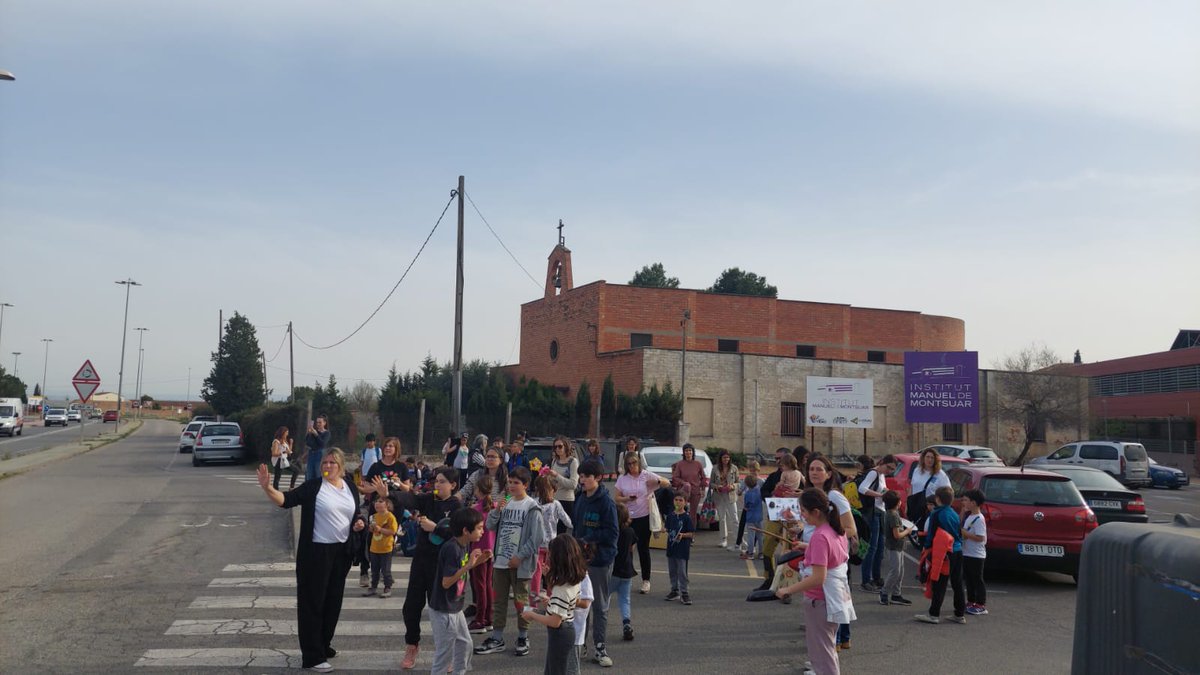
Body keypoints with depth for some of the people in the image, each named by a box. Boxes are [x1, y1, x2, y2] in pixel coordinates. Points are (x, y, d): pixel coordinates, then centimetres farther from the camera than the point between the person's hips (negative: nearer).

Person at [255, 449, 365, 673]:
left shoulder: (351, 488, 7)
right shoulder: (313, 487, -10)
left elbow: (357, 514, 20)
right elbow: (286, 500, -21)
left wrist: (359, 523, -2)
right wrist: (267, 488, -37)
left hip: (341, 552, 6)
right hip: (315, 552, -6)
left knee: (333, 601, 16)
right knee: (312, 602, -2)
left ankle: (323, 645, 33)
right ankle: (312, 656, 5)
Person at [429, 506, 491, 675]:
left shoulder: (466, 545, 1)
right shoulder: (451, 549, -27)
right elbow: (446, 582, -27)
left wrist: (479, 561, -1)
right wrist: (469, 565, -31)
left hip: (455, 607, 9)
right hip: (443, 610, -9)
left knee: (465, 643, 19)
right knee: (445, 652, 2)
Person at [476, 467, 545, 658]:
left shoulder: (531, 507, -10)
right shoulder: (505, 502, 8)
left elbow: (536, 537, -13)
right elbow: (490, 526, 7)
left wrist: (520, 556, -15)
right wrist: (497, 510, -10)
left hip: (520, 563, -6)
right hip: (501, 560, 6)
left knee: (521, 600, 6)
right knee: (498, 599, 10)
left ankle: (523, 638, 21)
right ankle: (497, 639, 20)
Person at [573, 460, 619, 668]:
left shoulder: (606, 502, -13)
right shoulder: (580, 500, 8)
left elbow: (611, 533, -17)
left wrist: (587, 539, -18)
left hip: (601, 560, -6)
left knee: (600, 605, 5)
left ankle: (599, 646, 15)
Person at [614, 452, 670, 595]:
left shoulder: (647, 475, -2)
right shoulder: (622, 479, 4)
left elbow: (668, 483, -4)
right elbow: (617, 498, 3)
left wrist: (657, 482, -24)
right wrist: (627, 499, -18)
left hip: (644, 517, -2)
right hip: (627, 517, 2)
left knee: (643, 548, 1)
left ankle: (646, 580, 10)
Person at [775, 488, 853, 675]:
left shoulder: (820, 537, -25)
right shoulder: (836, 529, 1)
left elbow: (818, 578, -29)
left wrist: (788, 590, -23)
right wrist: (808, 548, 19)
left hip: (820, 601, -9)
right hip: (835, 597, 9)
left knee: (822, 654, 3)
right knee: (827, 649, 24)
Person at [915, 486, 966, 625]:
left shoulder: (936, 514, -11)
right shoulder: (955, 514, 11)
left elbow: (931, 534, -11)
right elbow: (960, 534, 17)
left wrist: (927, 547, -2)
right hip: (958, 551, 7)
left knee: (939, 585, -6)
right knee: (957, 585, 11)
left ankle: (933, 614, -5)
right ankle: (960, 614, 16)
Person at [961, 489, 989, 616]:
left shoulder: (979, 519, -18)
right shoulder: (968, 516, 10)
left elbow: (980, 537, -24)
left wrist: (964, 533, -21)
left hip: (976, 555, -9)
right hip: (966, 553, 9)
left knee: (977, 580, -1)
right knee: (968, 579, 15)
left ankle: (981, 606, 7)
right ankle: (971, 602, 25)